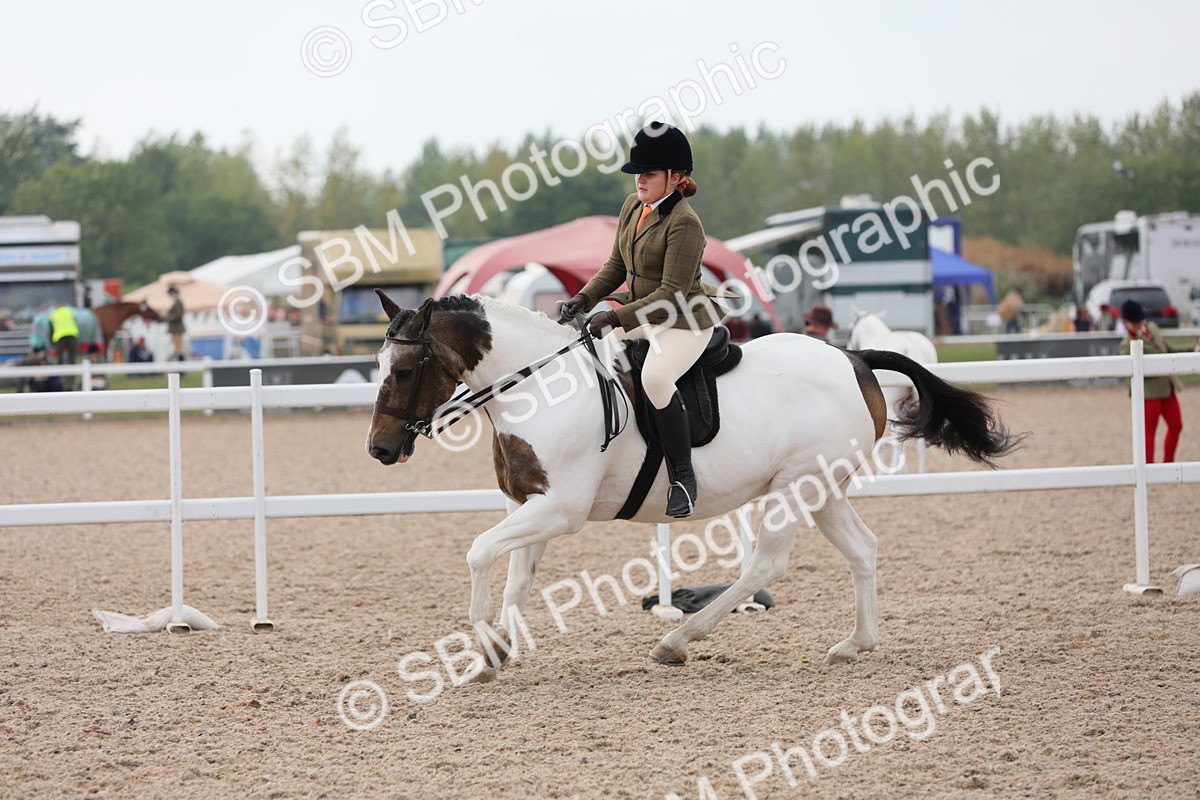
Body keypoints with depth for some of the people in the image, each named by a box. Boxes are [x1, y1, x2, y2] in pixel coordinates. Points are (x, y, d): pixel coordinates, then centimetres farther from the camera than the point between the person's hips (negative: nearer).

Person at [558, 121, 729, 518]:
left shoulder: (685, 223, -20)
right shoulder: (632, 206, 6)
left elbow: (671, 295, -24)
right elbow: (617, 265, 16)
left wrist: (616, 318, -28)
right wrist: (585, 298, 0)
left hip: (683, 322, -10)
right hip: (638, 313, 10)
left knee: (656, 376, -35)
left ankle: (683, 477, -25)